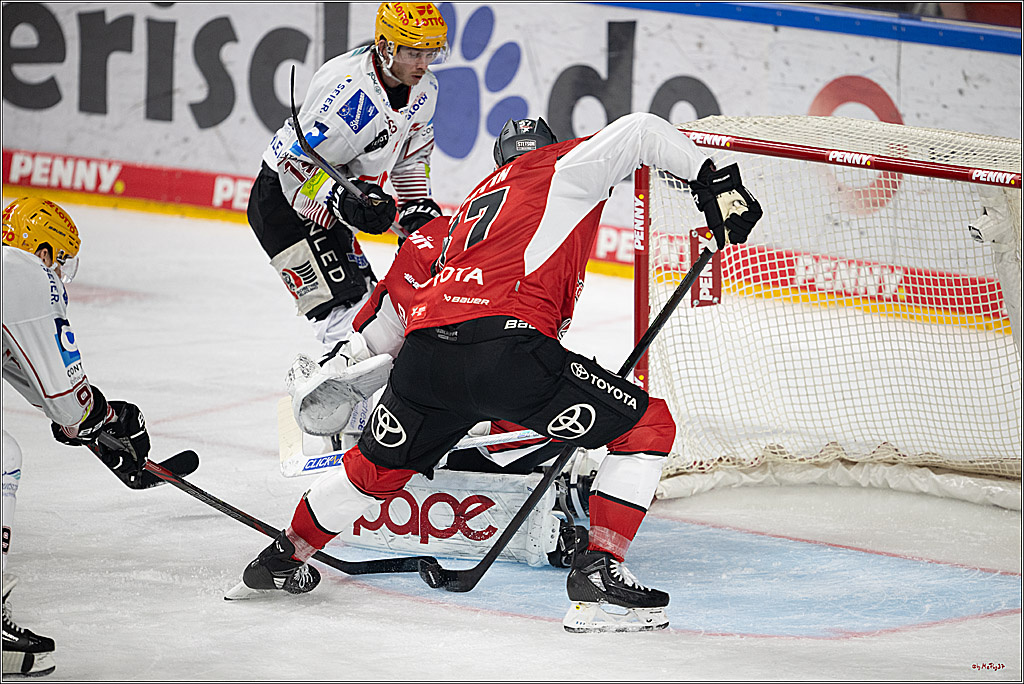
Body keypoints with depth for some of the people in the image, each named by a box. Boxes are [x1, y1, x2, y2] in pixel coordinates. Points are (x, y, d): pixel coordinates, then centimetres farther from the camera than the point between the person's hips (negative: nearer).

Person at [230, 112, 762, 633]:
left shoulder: (476, 200, 36)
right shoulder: (562, 168, 17)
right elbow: (639, 132, -1)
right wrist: (711, 181, 1)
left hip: (424, 354, 7)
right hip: (503, 346, -7)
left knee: (379, 465, 33)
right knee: (647, 426, 3)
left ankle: (282, 559, 47)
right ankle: (597, 571, -7)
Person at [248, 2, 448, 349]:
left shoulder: (424, 89, -3)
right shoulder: (348, 86, -31)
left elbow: (411, 156, 14)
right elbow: (297, 164, -28)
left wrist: (418, 209, 2)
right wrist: (346, 202, -39)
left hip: (335, 209, 9)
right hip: (283, 197, -9)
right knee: (341, 310, -19)